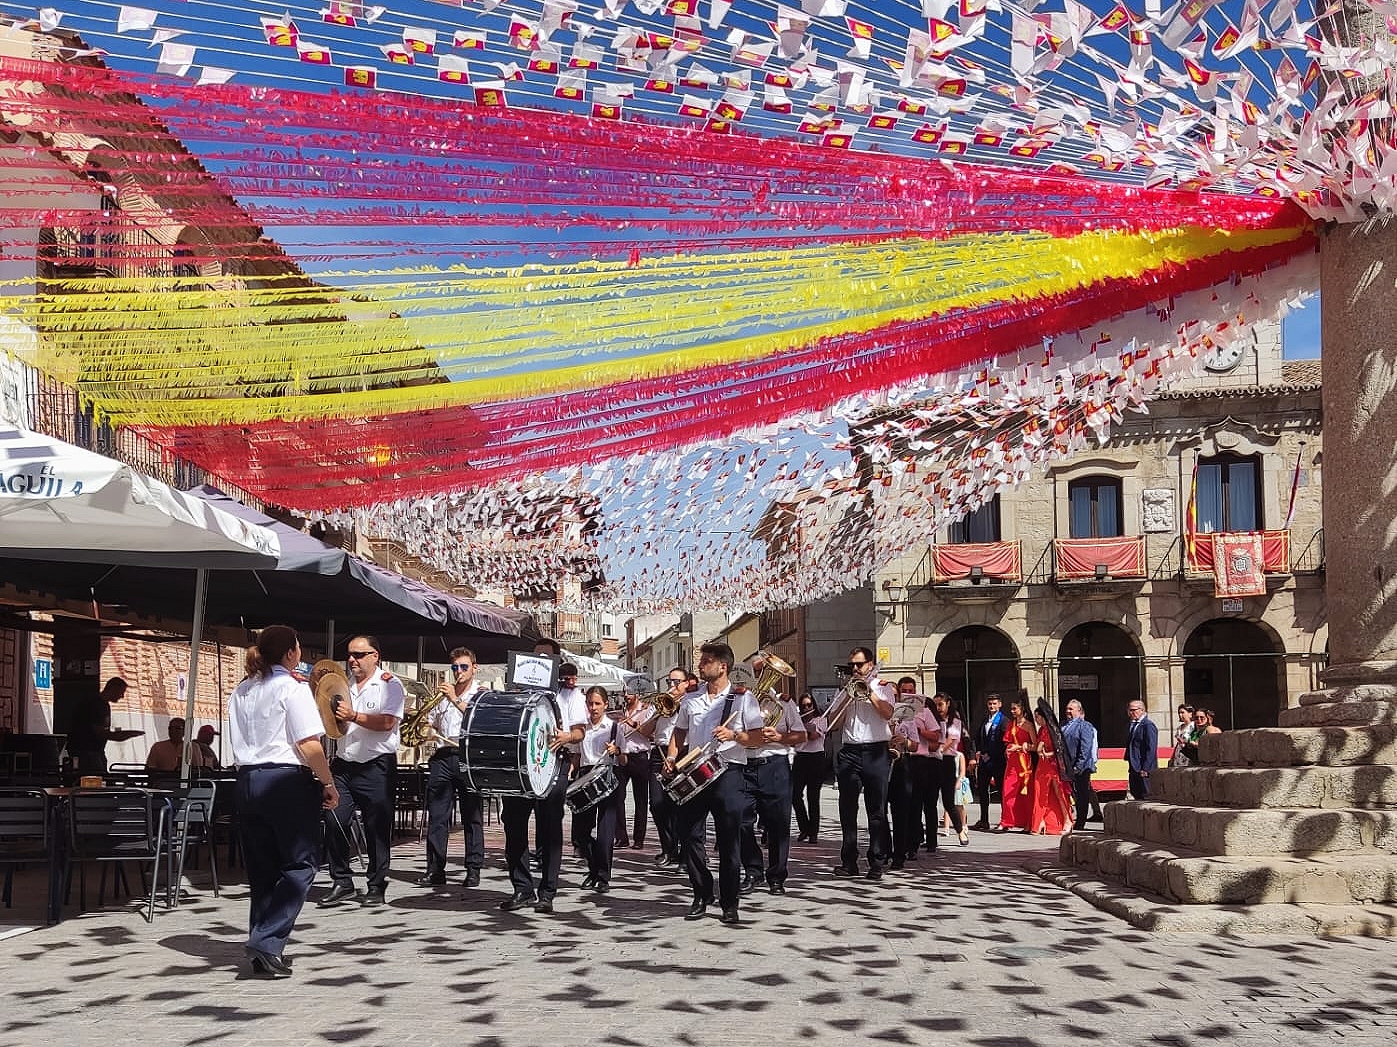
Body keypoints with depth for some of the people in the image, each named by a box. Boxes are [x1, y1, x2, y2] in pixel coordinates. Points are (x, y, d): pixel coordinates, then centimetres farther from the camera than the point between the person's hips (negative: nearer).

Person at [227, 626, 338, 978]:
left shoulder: (241, 692, 13)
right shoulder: (293, 688, -8)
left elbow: (238, 744, 17)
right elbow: (309, 745, -14)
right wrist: (328, 783, -7)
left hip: (248, 780, 7)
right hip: (287, 780, -7)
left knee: (262, 868, 12)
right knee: (300, 864, 1)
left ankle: (263, 950, 14)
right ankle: (267, 940, -12)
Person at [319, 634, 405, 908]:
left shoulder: (389, 684, -3)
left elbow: (387, 722, -16)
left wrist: (353, 716, -22)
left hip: (376, 765, -5)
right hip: (344, 763, 5)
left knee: (377, 828, 1)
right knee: (334, 822, -1)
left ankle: (376, 886, 10)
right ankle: (341, 883, 8)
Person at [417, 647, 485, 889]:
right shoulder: (443, 693, 20)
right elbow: (430, 724, 26)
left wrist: (455, 699, -16)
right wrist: (428, 731, 3)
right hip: (443, 758, 4)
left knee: (472, 817, 0)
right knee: (437, 816, 0)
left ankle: (473, 870, 4)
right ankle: (435, 869, 2)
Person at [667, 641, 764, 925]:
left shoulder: (743, 698, 2)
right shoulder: (690, 699, 15)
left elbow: (757, 738, -1)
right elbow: (679, 733, 20)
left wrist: (734, 735, -18)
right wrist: (672, 757, 3)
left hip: (728, 773, -4)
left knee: (729, 840, -1)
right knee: (689, 835, 3)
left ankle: (729, 903, 8)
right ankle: (701, 895, 18)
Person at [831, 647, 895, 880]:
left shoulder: (882, 687, 8)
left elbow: (887, 713, -9)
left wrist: (869, 691, -8)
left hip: (875, 753, -3)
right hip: (849, 752, 3)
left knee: (877, 810, -2)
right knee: (847, 809, 3)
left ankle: (876, 862, 1)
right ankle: (849, 861, 9)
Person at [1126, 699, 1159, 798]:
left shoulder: (1148, 725, -12)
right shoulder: (1133, 725, 17)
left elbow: (1151, 749, -18)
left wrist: (1145, 769, -21)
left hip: (1144, 770, -9)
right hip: (1134, 769, 9)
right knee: (1137, 796, 11)